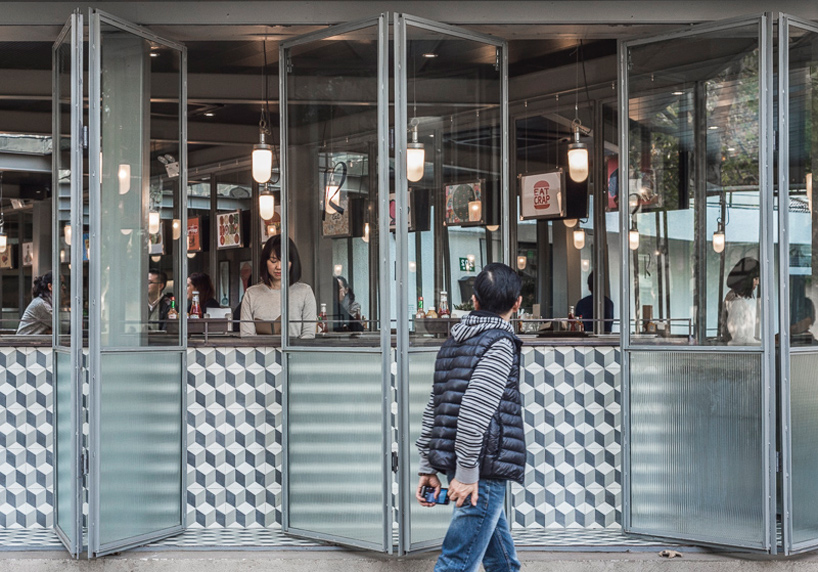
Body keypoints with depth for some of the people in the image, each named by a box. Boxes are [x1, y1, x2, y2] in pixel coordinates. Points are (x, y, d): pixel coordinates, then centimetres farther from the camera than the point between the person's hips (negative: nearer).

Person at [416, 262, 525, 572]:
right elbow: (475, 411, -20)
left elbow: (432, 410, 16)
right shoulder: (500, 343, -9)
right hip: (485, 471, -9)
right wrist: (466, 473, -18)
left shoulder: (452, 343, 16)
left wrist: (428, 467, 18)